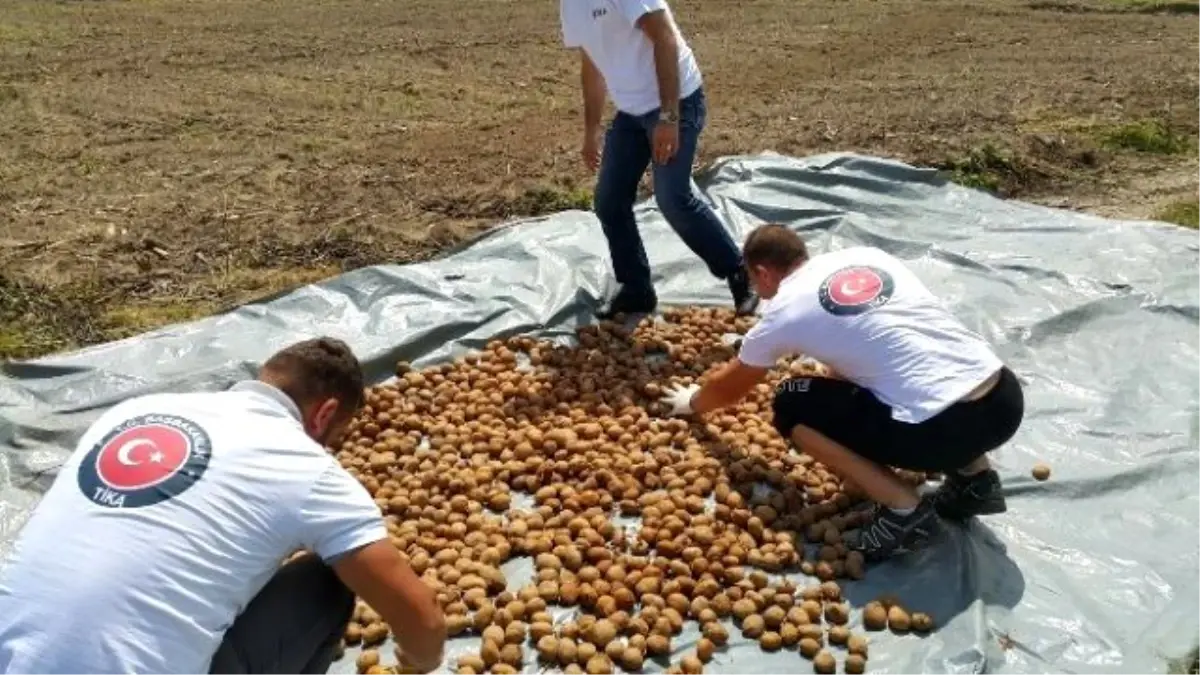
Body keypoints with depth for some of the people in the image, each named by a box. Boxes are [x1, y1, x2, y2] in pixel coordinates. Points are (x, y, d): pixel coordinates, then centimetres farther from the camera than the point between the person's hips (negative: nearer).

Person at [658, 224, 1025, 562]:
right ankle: (975, 477, 23)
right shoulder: (866, 255, 18)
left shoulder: (783, 311, 5)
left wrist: (691, 402, 45)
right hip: (1007, 398, 7)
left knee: (791, 406, 12)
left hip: (940, 428, -7)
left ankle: (904, 509, 2)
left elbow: (729, 388, 23)